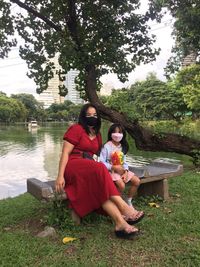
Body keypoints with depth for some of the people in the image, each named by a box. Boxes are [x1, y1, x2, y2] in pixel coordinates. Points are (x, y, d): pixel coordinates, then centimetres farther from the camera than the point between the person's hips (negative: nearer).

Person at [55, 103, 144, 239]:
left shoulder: (97, 135, 19)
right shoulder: (76, 129, -2)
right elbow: (65, 153, -8)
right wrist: (60, 176, -18)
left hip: (90, 169, 6)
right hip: (72, 166, -6)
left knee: (101, 189, -27)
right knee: (100, 169, -35)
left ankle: (120, 223, -39)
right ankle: (123, 207, -37)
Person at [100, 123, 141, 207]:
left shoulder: (123, 146, 9)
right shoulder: (107, 146, -12)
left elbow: (124, 162, 10)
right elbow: (102, 162, -16)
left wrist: (126, 172, -7)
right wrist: (114, 167, -21)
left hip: (122, 170, 7)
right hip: (111, 171, -7)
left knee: (137, 181, -6)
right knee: (121, 185, -29)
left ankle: (128, 201, 12)